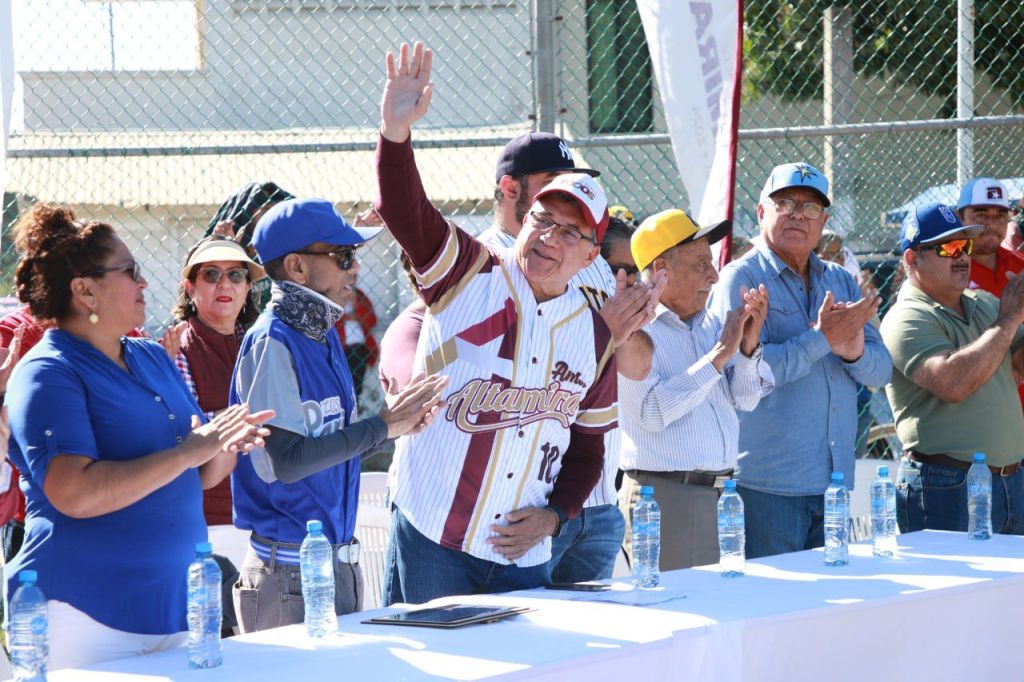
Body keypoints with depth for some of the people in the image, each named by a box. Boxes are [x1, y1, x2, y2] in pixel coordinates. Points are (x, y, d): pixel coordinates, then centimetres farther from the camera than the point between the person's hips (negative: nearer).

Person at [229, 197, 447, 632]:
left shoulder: (324, 335, 13)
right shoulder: (272, 343, -15)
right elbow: (285, 461, -22)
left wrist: (396, 426, 1)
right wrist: (381, 427, -18)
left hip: (340, 560, 9)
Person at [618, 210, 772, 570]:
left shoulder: (710, 326, 15)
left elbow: (745, 400, 11)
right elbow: (652, 412, -19)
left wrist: (748, 345, -7)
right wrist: (720, 354, -15)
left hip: (721, 493, 7)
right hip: (663, 496, -7)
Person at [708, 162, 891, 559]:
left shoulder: (841, 281, 15)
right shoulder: (741, 279, -4)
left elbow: (881, 370, 12)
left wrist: (854, 351, -10)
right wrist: (821, 339, -17)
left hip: (835, 481, 6)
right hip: (767, 484, -6)